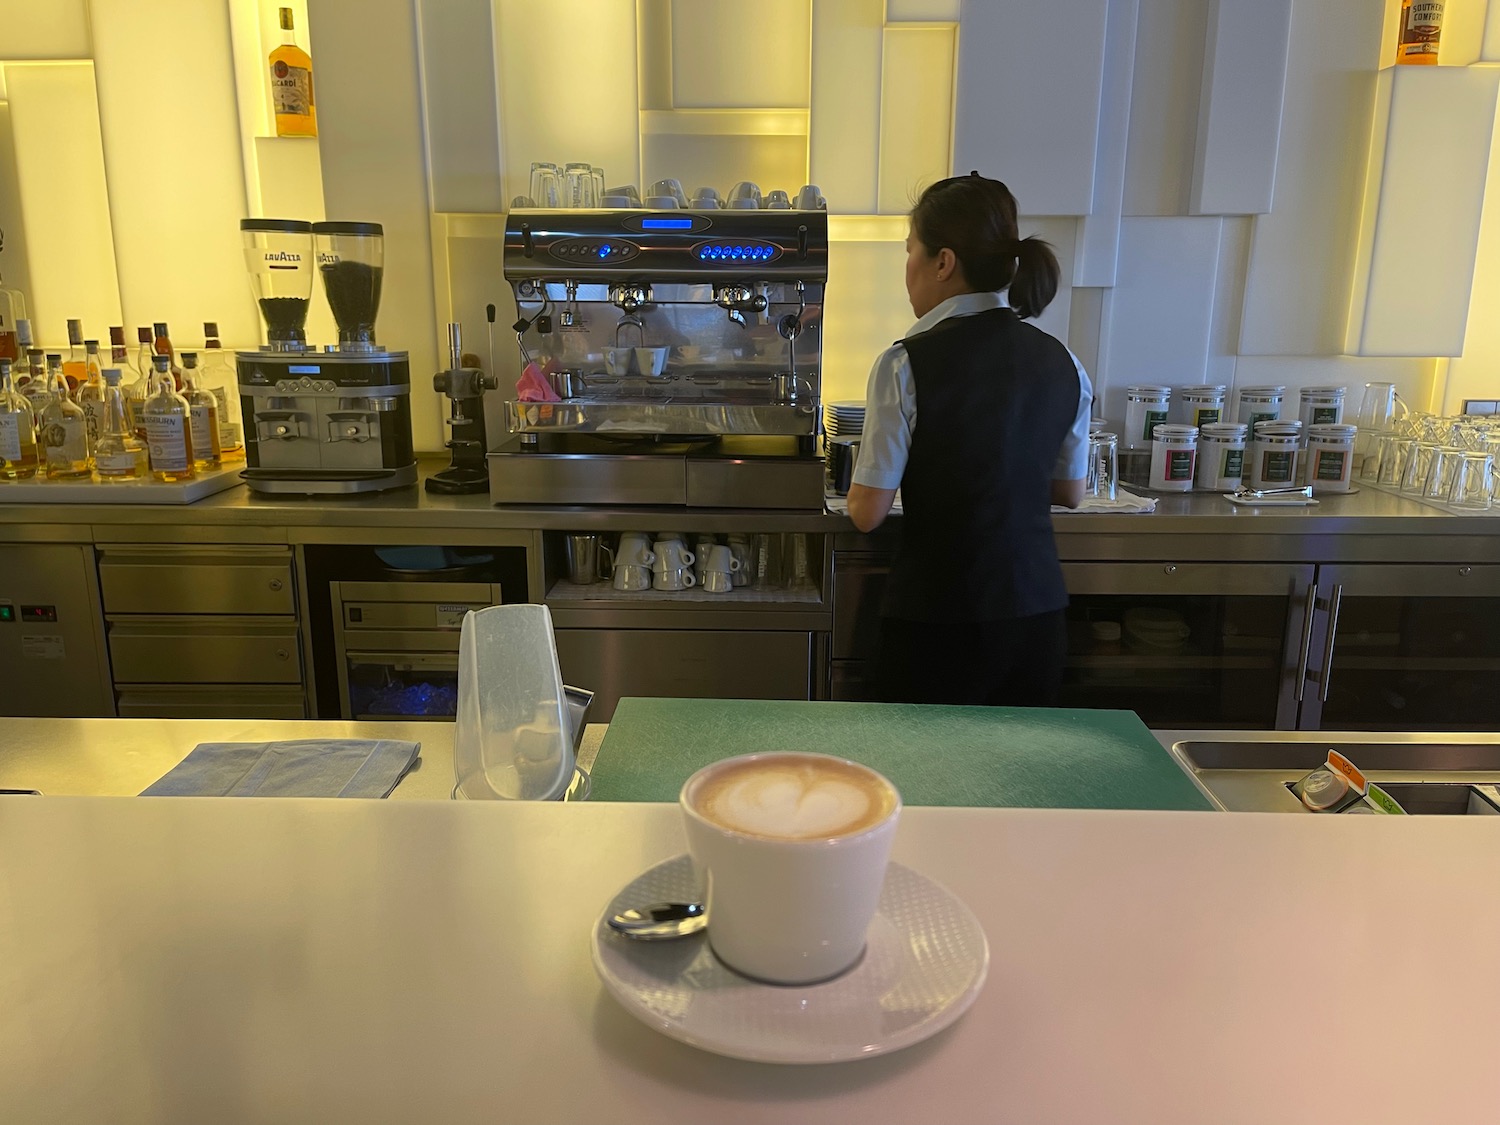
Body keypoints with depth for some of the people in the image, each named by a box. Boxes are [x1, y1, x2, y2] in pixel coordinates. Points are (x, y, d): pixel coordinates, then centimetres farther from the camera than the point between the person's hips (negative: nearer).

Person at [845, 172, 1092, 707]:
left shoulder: (907, 365, -15)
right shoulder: (1063, 363, 1)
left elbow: (867, 512, -12)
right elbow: (1070, 492, 12)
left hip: (937, 623, -5)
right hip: (1038, 616, 5)